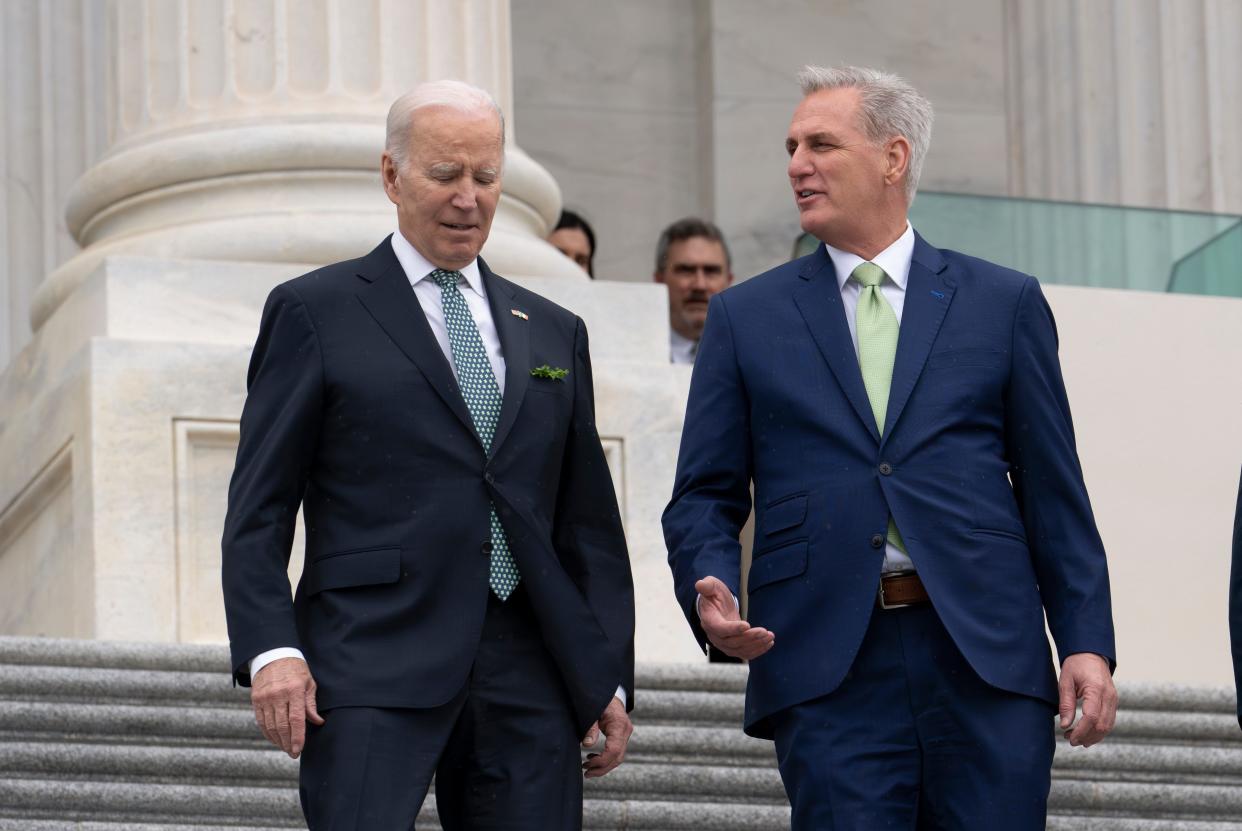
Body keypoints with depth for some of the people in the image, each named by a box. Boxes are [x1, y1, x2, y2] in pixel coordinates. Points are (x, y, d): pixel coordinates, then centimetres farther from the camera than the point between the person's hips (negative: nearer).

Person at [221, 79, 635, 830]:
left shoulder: (555, 333, 20)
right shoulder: (315, 312, 7)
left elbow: (590, 521, 19)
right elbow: (258, 508, 2)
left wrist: (610, 679, 11)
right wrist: (271, 649, -11)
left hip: (528, 681, 4)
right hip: (374, 668, -4)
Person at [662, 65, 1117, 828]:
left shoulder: (1003, 303, 12)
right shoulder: (746, 318, 13)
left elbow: (1054, 492, 9)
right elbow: (705, 498, 10)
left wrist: (1088, 643, 1)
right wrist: (710, 591, -11)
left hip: (987, 658, 0)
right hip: (830, 673, 0)